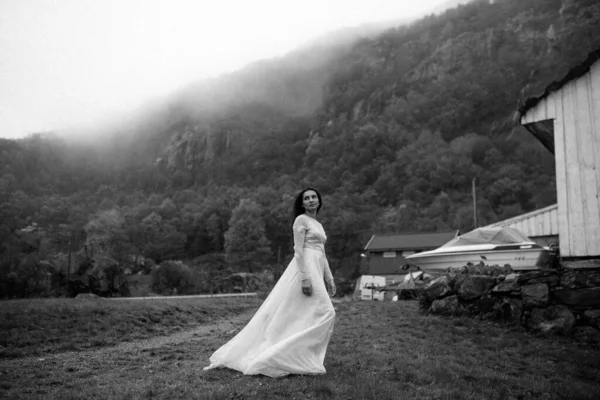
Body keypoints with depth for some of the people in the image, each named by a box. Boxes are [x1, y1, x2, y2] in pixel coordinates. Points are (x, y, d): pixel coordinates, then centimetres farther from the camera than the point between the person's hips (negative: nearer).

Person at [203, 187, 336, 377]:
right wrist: (305, 278, -22)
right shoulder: (301, 220, -5)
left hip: (316, 269, 9)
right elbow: (299, 250, -14)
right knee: (324, 311, -13)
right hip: (305, 268, -9)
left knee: (299, 316, 7)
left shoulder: (318, 225, 22)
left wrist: (329, 278, 17)